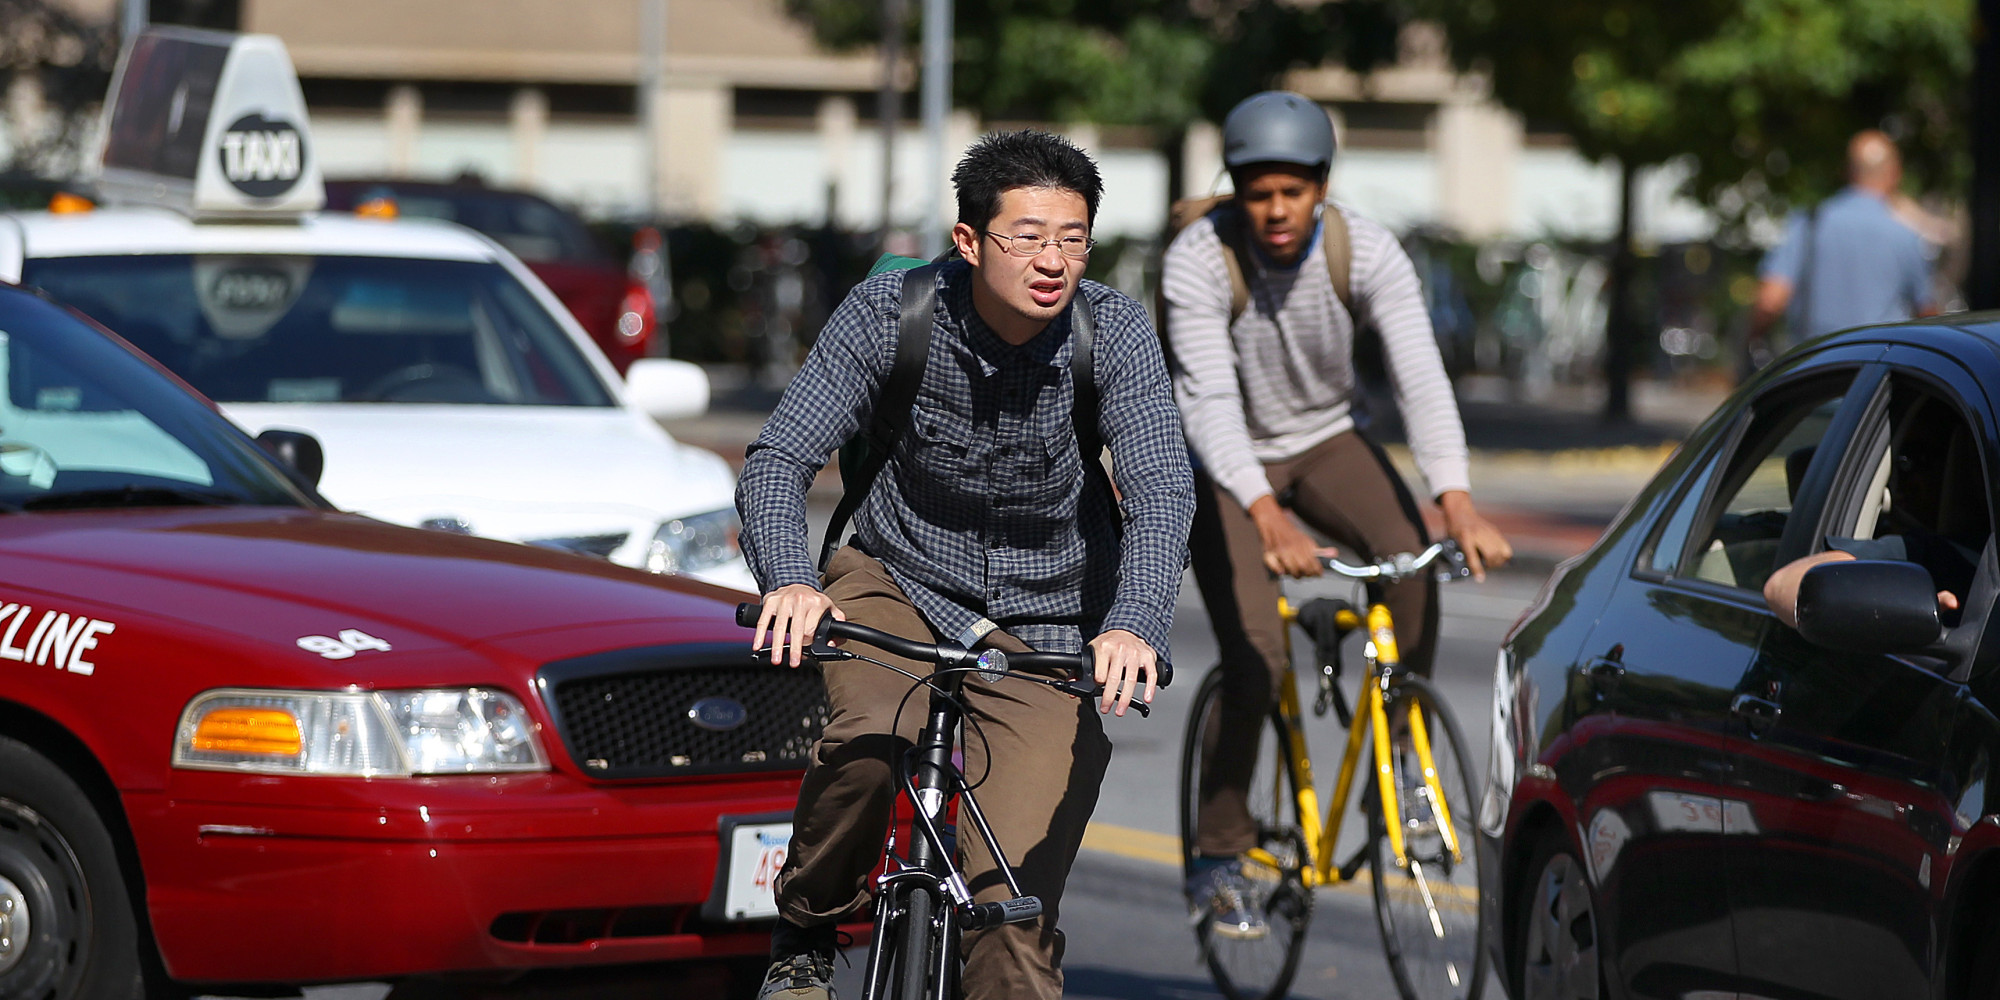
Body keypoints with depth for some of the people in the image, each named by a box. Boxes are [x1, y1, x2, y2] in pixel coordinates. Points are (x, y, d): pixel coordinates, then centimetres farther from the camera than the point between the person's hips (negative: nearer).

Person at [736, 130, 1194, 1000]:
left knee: (1014, 911, -12)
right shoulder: (889, 311, -17)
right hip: (898, 580, 0)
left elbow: (1161, 493, -27)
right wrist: (789, 579, -42)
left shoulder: (1114, 333, -17)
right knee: (869, 742, -32)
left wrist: (1134, 626, -46)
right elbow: (778, 461, -20)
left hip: (1045, 628, 0)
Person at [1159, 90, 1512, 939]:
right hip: (1229, 464, -3)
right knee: (1255, 661, -18)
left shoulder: (1366, 252, -20)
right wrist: (1268, 516, -51)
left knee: (1411, 557, -27)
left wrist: (1458, 502, -45)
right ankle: (1216, 859, -1)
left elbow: (1420, 375, -30)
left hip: (1326, 441, 3)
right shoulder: (1197, 262, -26)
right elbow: (1208, 399, -35)